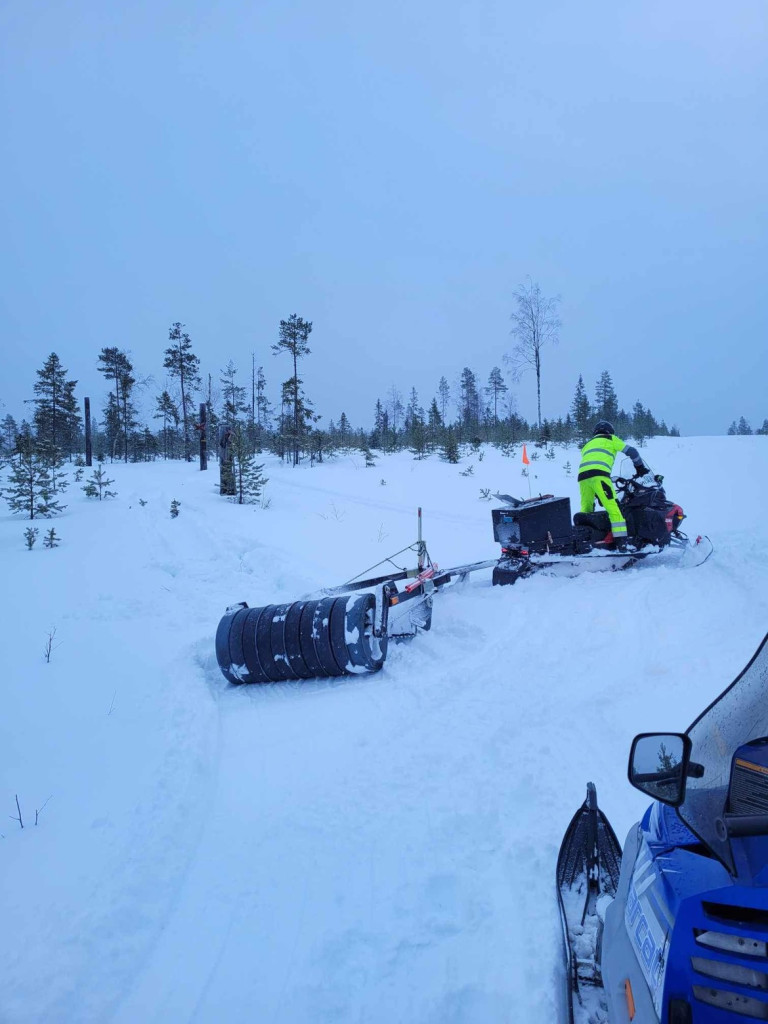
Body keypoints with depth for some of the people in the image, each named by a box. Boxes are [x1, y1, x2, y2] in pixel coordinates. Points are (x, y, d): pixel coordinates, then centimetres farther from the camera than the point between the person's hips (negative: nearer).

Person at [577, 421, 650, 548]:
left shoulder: (587, 445, 38)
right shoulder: (610, 439, 23)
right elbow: (632, 451, 20)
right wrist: (640, 468, 36)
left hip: (582, 475, 6)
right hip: (599, 475, -6)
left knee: (586, 510, 18)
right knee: (614, 508, -11)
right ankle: (622, 543, -19)